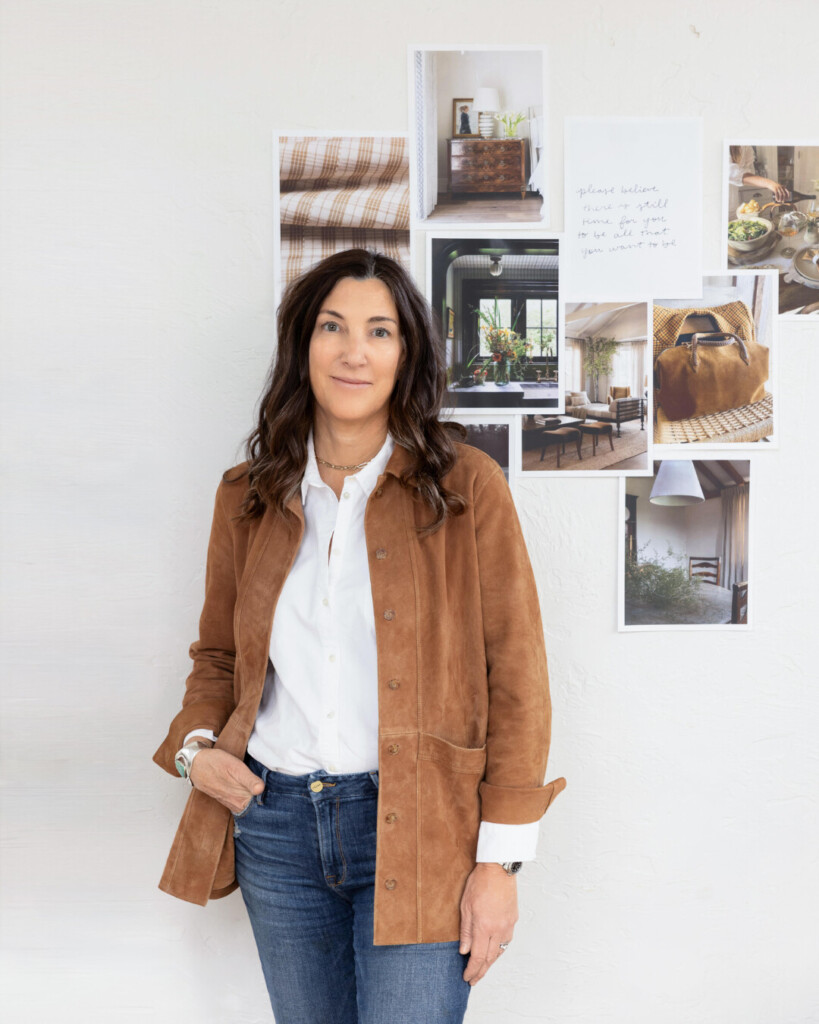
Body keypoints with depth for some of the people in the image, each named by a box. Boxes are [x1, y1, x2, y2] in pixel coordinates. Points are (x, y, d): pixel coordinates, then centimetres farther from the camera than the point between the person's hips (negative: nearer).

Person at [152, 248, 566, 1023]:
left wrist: (499, 861, -9)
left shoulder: (466, 487, -6)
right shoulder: (247, 497, 6)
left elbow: (516, 679, -6)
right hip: (275, 821, 4)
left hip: (416, 831, -4)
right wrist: (194, 746, -1)